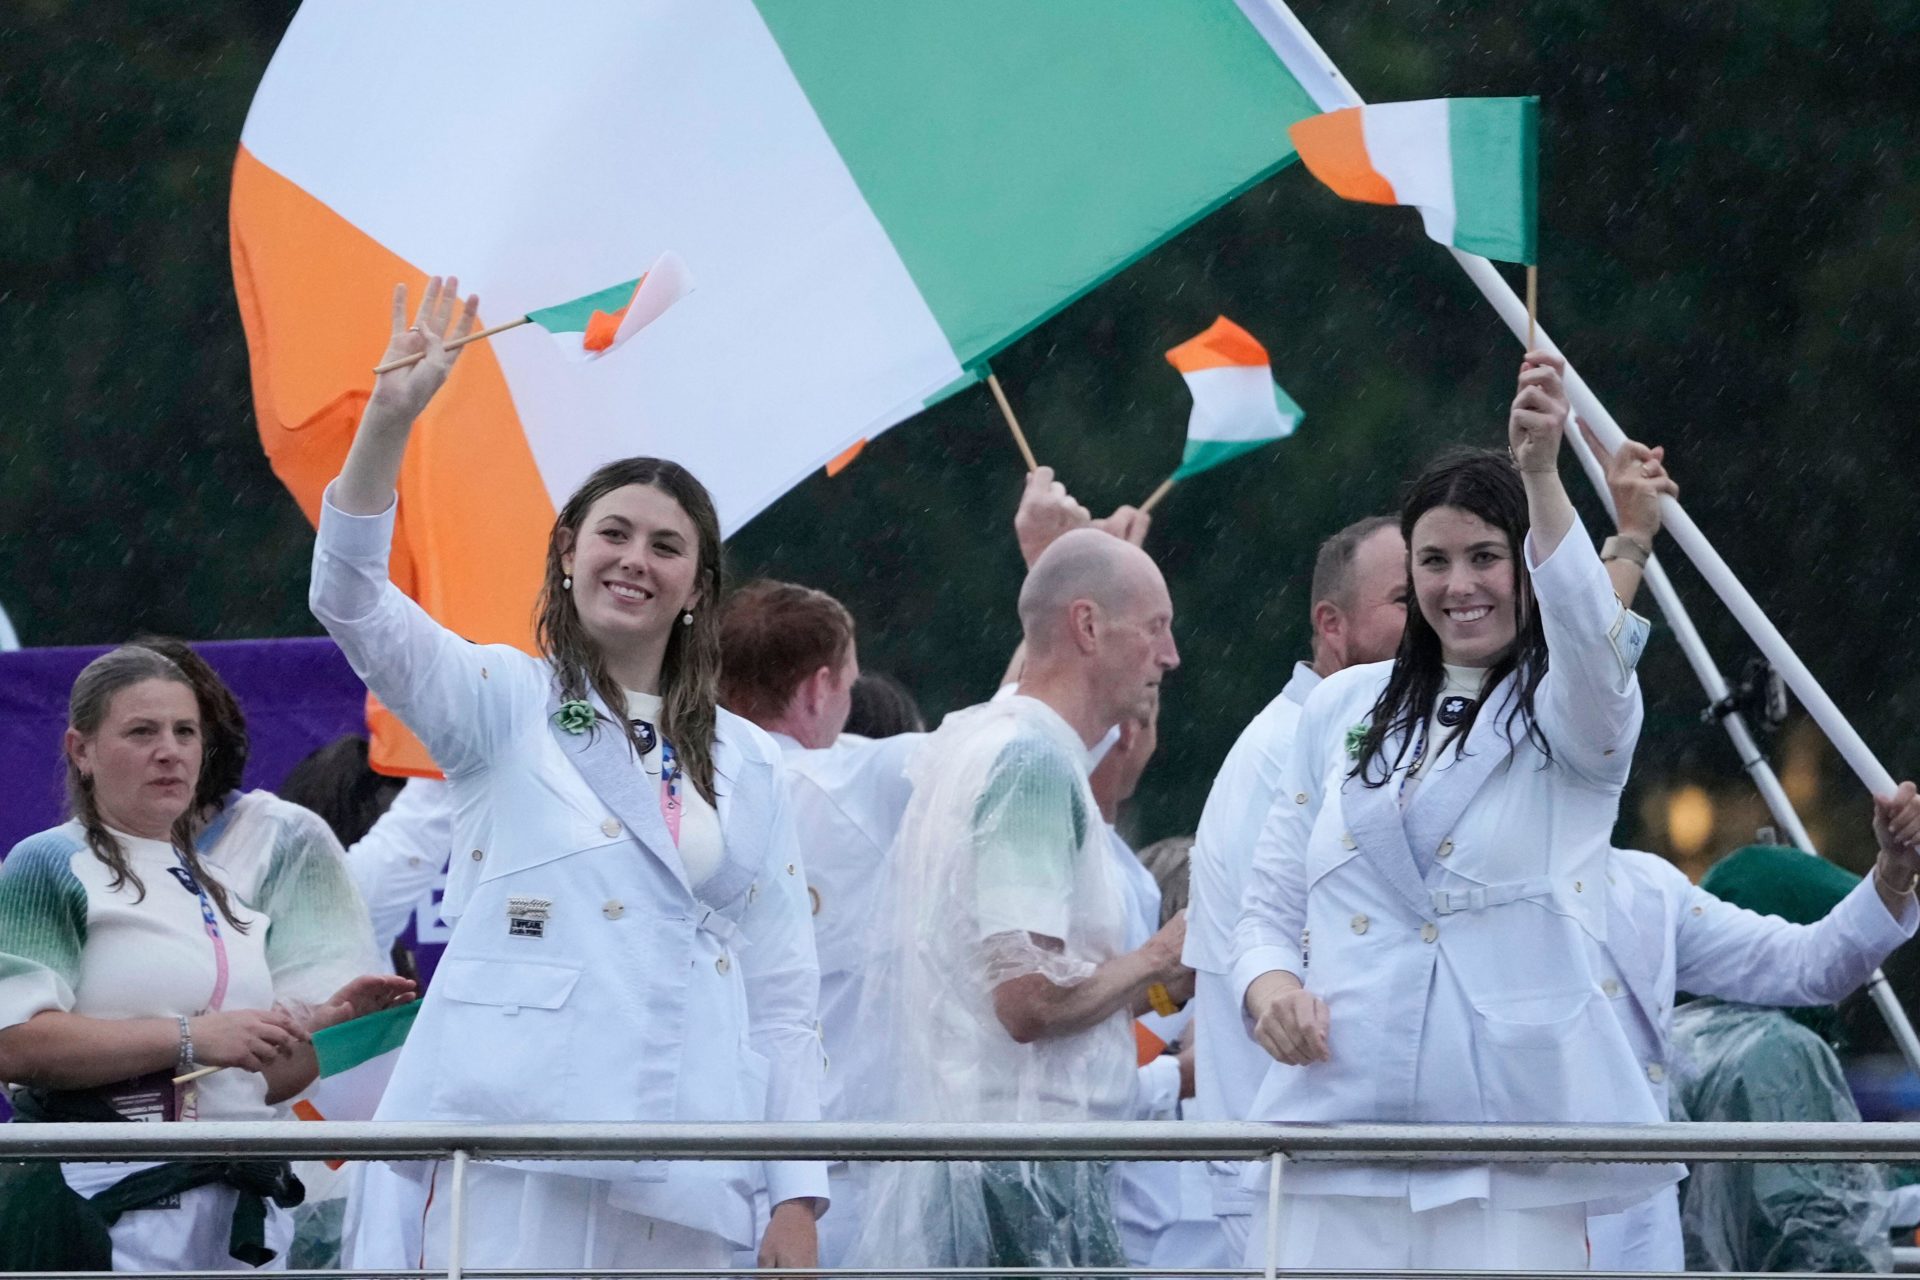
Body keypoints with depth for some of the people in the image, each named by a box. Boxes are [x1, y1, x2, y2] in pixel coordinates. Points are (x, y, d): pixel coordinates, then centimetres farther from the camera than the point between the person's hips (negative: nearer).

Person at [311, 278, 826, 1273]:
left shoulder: (744, 764, 19)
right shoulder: (505, 704, 10)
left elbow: (783, 993, 16)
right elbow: (350, 599, -7)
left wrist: (797, 1196, 8)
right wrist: (389, 415, -20)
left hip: (681, 1175, 4)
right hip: (511, 1145, -4)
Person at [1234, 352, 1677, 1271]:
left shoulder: (1574, 713, 5)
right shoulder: (1341, 710, 17)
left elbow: (1587, 637, -20)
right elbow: (1270, 904, 19)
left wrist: (1541, 475, -35)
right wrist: (1269, 985, -4)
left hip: (1510, 1143, -3)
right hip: (1339, 1117, 3)